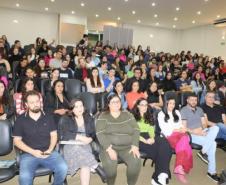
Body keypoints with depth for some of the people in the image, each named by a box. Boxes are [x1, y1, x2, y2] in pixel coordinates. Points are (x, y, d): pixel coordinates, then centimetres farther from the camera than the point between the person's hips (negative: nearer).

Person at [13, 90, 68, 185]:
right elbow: (17, 140, 2)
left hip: (48, 152, 2)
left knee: (63, 168, -22)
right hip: (28, 154, -1)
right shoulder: (20, 120, 3)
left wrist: (50, 150, -8)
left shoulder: (48, 117, 9)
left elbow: (54, 135, 10)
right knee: (24, 177, -30)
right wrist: (33, 152, -10)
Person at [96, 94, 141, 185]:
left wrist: (135, 146, -10)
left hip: (127, 147, 2)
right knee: (110, 163, -32)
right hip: (110, 147, -2)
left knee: (136, 161, -25)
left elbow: (136, 130, 5)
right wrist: (109, 148, -21)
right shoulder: (103, 116, 1)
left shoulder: (127, 115, 10)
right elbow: (100, 134, -9)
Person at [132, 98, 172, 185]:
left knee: (164, 143, -28)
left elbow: (152, 130, 16)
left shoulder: (149, 117, 25)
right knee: (157, 148, -31)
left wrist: (152, 138, -6)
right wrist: (145, 141, -16)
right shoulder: (133, 117, 7)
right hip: (139, 139, -5)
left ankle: (158, 177, -31)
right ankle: (161, 175, -20)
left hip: (149, 138, 5)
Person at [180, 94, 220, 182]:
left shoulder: (199, 109, 17)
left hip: (201, 132, 7)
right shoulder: (183, 110, -4)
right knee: (212, 144, -25)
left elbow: (204, 123, 11)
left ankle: (203, 151, -20)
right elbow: (184, 128, -10)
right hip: (191, 134, -6)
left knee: (215, 128, -24)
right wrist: (195, 132, -19)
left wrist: (203, 130, -10)